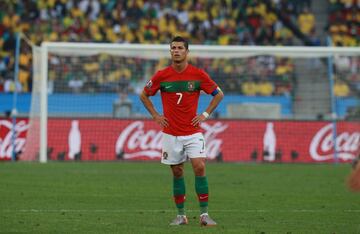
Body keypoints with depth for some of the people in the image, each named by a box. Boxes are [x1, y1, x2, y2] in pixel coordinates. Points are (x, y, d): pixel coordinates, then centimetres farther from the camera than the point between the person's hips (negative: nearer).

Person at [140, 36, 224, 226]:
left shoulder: (198, 74, -3)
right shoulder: (161, 75, -2)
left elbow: (219, 94, 9)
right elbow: (144, 95, 13)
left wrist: (205, 114, 1)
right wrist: (155, 115, 4)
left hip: (193, 132, -1)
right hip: (171, 133, 1)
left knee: (199, 167, -13)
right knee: (177, 172, 5)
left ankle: (204, 214, -8)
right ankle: (181, 215, 14)